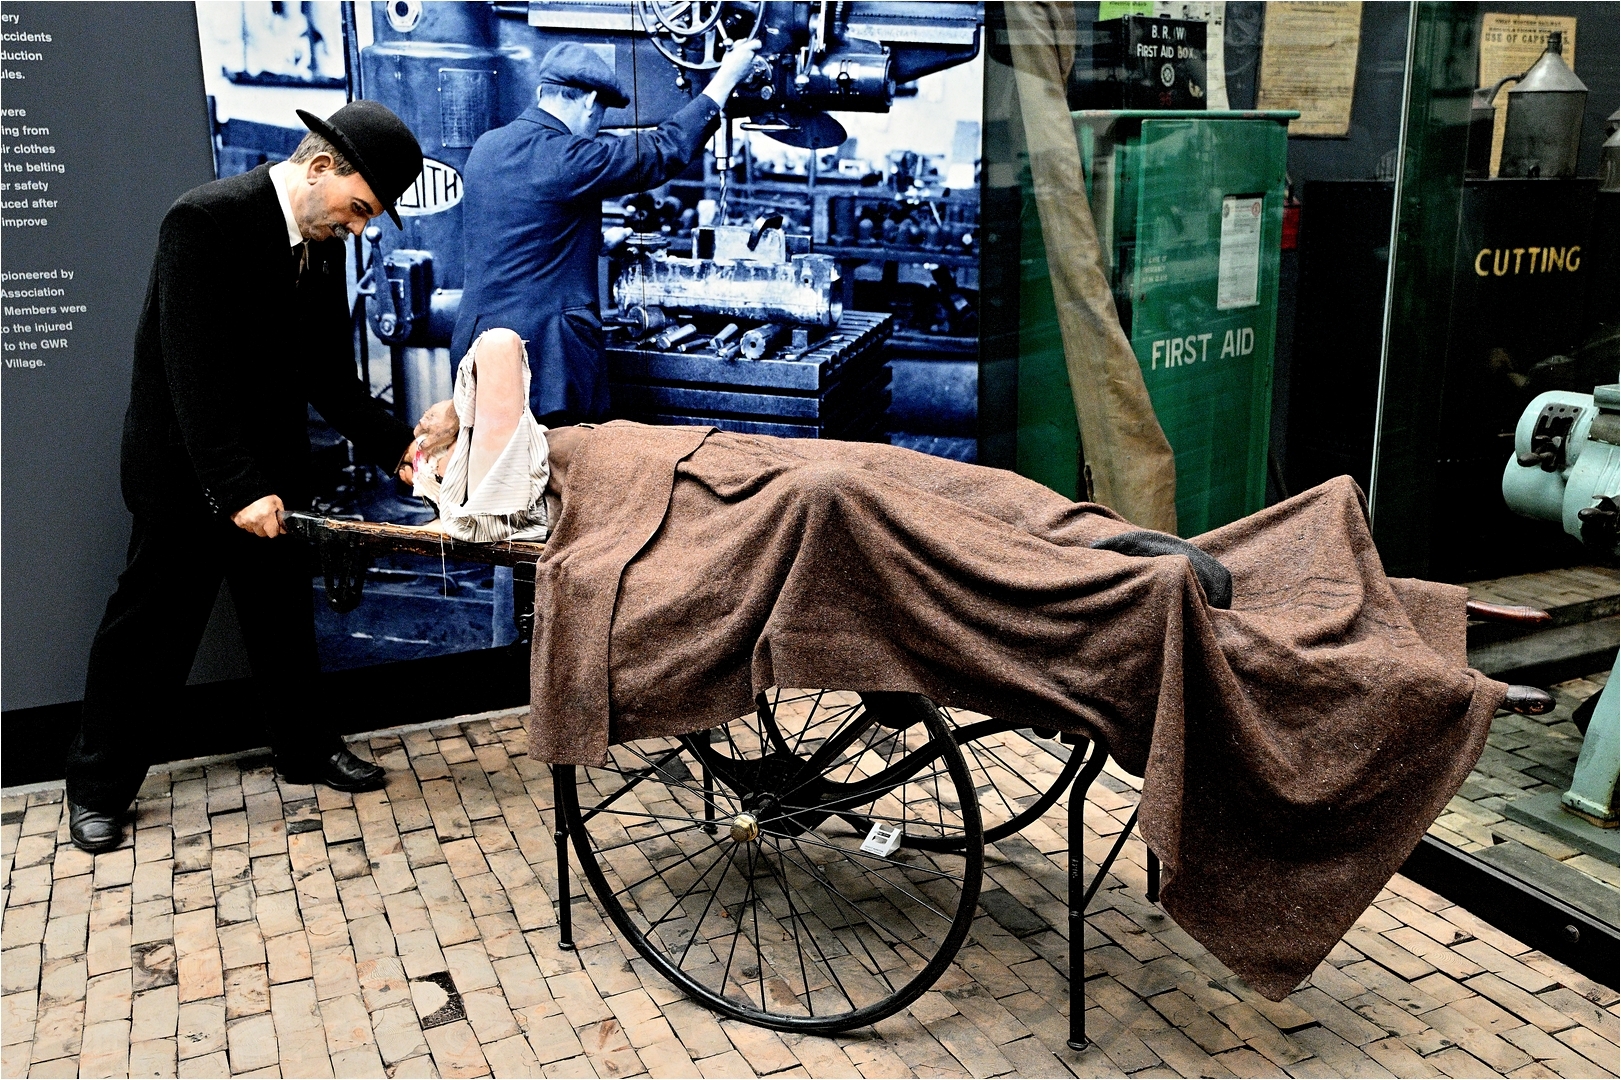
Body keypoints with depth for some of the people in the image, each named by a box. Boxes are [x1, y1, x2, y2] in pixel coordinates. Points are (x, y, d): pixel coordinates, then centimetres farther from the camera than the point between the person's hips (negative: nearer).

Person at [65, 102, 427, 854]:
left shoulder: (324, 240, 0)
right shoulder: (206, 219, -23)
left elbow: (330, 375, 3)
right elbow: (194, 372, -27)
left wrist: (397, 449, -8)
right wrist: (237, 490, -29)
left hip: (273, 467, 7)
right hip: (186, 473, -7)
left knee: (286, 614, 18)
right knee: (151, 630, 7)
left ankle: (304, 747, 36)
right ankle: (99, 785, 25)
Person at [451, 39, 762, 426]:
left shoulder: (485, 147, 9)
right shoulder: (569, 159, -15)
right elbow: (665, 151, -10)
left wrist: (592, 238, 35)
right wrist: (726, 77, -1)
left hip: (477, 336, 8)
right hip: (546, 350, -8)